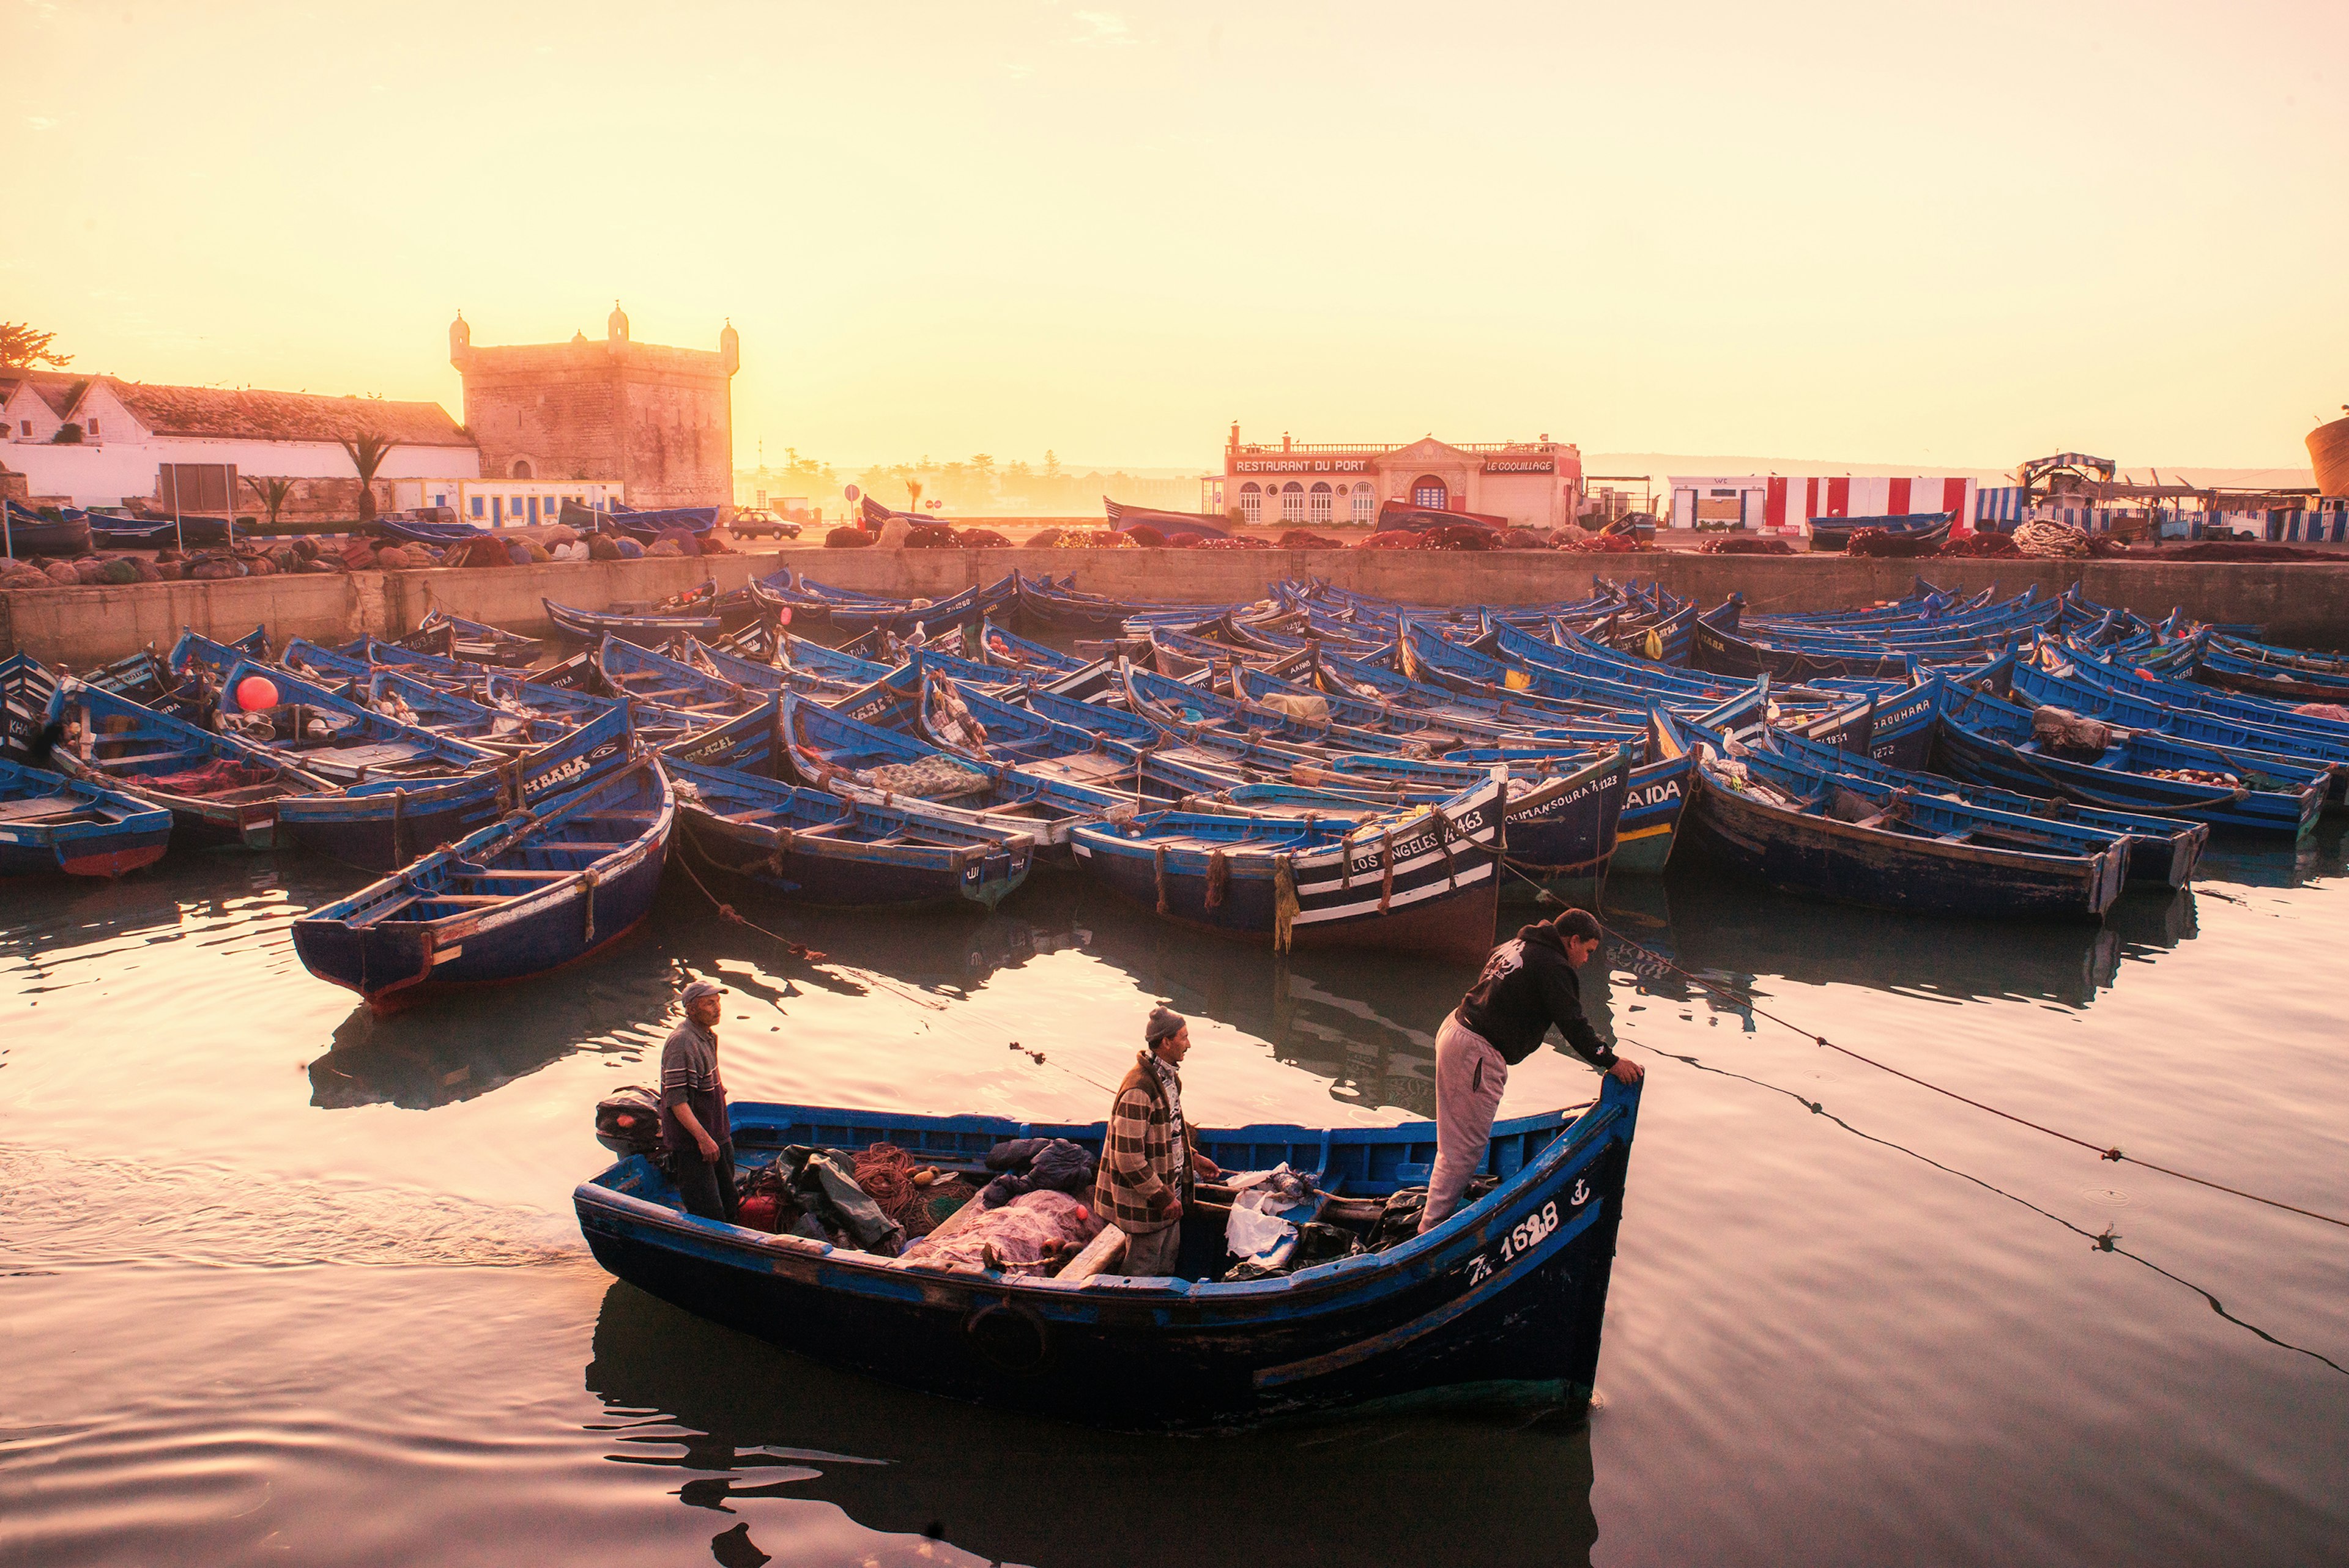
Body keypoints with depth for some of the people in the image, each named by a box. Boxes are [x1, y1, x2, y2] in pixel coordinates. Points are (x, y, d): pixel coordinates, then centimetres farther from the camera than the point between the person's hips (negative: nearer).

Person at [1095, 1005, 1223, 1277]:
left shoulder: (1169, 1077, 5)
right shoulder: (1139, 1090, -27)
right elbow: (1129, 1158, -27)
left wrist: (1193, 1158, 12)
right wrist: (1163, 1198, -21)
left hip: (1169, 1188, 9)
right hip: (1145, 1203, -9)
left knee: (1167, 1264, 22)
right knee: (1141, 1272, 5)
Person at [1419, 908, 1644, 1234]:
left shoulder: (1515, 945, 19)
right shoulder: (1553, 967, -10)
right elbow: (1574, 1024, -12)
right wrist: (1611, 1062, -4)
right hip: (1478, 1051, -10)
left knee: (1459, 1140, 18)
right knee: (1464, 1147, -5)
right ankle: (1432, 1230, -3)